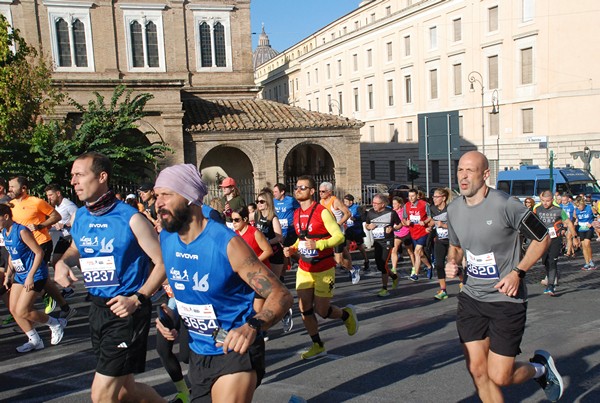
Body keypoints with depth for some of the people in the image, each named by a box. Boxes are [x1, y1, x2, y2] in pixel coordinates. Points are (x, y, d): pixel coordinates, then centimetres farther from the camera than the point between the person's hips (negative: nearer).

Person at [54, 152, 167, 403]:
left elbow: (163, 263, -14)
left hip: (126, 312, -7)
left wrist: (137, 299, -23)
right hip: (97, 308, 7)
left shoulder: (131, 219, -16)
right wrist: (63, 262, 3)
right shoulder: (79, 217, 5)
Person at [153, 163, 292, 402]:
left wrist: (252, 326, -41)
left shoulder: (227, 243, -24)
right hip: (197, 353, 7)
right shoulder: (166, 239, -4)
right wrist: (171, 315, -1)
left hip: (236, 353, -7)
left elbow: (281, 295, -23)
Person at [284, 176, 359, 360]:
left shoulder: (322, 212, -14)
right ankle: (318, 346, 17)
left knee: (321, 310, -1)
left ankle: (347, 314, 31)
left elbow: (339, 236, -17)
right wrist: (292, 249, 3)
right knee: (304, 309, 0)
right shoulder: (296, 214, 7)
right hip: (304, 269, 6)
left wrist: (318, 244, -30)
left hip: (323, 270, -6)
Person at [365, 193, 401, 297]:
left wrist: (392, 228, -17)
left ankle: (384, 289, 2)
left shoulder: (391, 213, -9)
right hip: (376, 242, 5)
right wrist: (369, 227, -7)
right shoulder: (370, 212, 3)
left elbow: (400, 224, 3)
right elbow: (367, 225, 16)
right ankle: (394, 276, 37)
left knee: (383, 265, -11)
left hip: (387, 242, -5)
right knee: (379, 265, 9)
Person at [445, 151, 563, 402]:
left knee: (500, 377, -1)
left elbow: (542, 238, -6)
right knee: (477, 370, 4)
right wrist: (452, 262, -2)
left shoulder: (505, 205, -17)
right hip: (471, 297, 5)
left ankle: (541, 367, 31)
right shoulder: (454, 209, 1)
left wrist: (518, 272, -15)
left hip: (507, 299, -5)